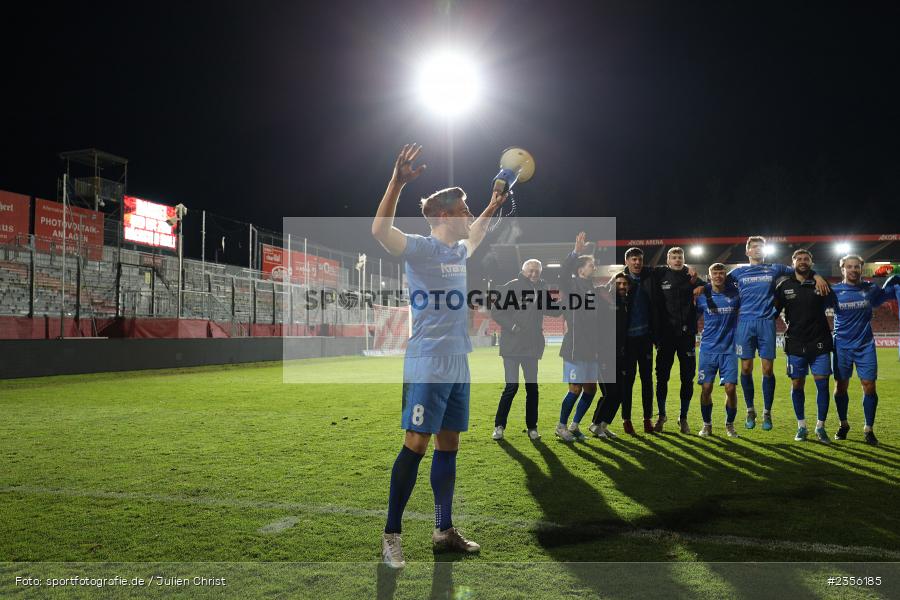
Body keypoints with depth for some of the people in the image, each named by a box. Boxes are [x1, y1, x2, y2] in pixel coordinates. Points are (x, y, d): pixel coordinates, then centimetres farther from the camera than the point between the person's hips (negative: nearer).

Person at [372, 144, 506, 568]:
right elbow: (380, 231, -28)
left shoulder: (458, 251, 14)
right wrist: (397, 182, -37)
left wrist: (494, 206, 37)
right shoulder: (421, 249, -10)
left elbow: (474, 236, 40)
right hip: (427, 365, -8)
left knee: (448, 446, 12)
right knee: (416, 444, -7)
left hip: (457, 365, 8)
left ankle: (444, 531, 23)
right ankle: (391, 535, 5)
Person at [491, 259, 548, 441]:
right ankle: (499, 425, 7)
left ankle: (532, 427, 18)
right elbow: (496, 311, -7)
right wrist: (512, 326, -14)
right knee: (512, 385, -7)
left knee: (532, 386, 8)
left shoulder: (542, 288, 10)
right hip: (512, 346, -5)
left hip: (532, 346, 5)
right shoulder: (511, 286, -5)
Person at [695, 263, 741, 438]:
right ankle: (707, 425, 16)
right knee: (706, 388, -1)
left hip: (729, 349, 0)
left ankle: (729, 425, 15)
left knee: (731, 388, -5)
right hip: (708, 349, 1)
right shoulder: (702, 296, 0)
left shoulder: (735, 294, -1)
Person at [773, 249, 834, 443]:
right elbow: (774, 311, 8)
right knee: (797, 385, 4)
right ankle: (801, 427, 17)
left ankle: (820, 427, 12)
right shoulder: (784, 285, 2)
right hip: (796, 344, 0)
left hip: (819, 343, 0)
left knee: (822, 384, -2)